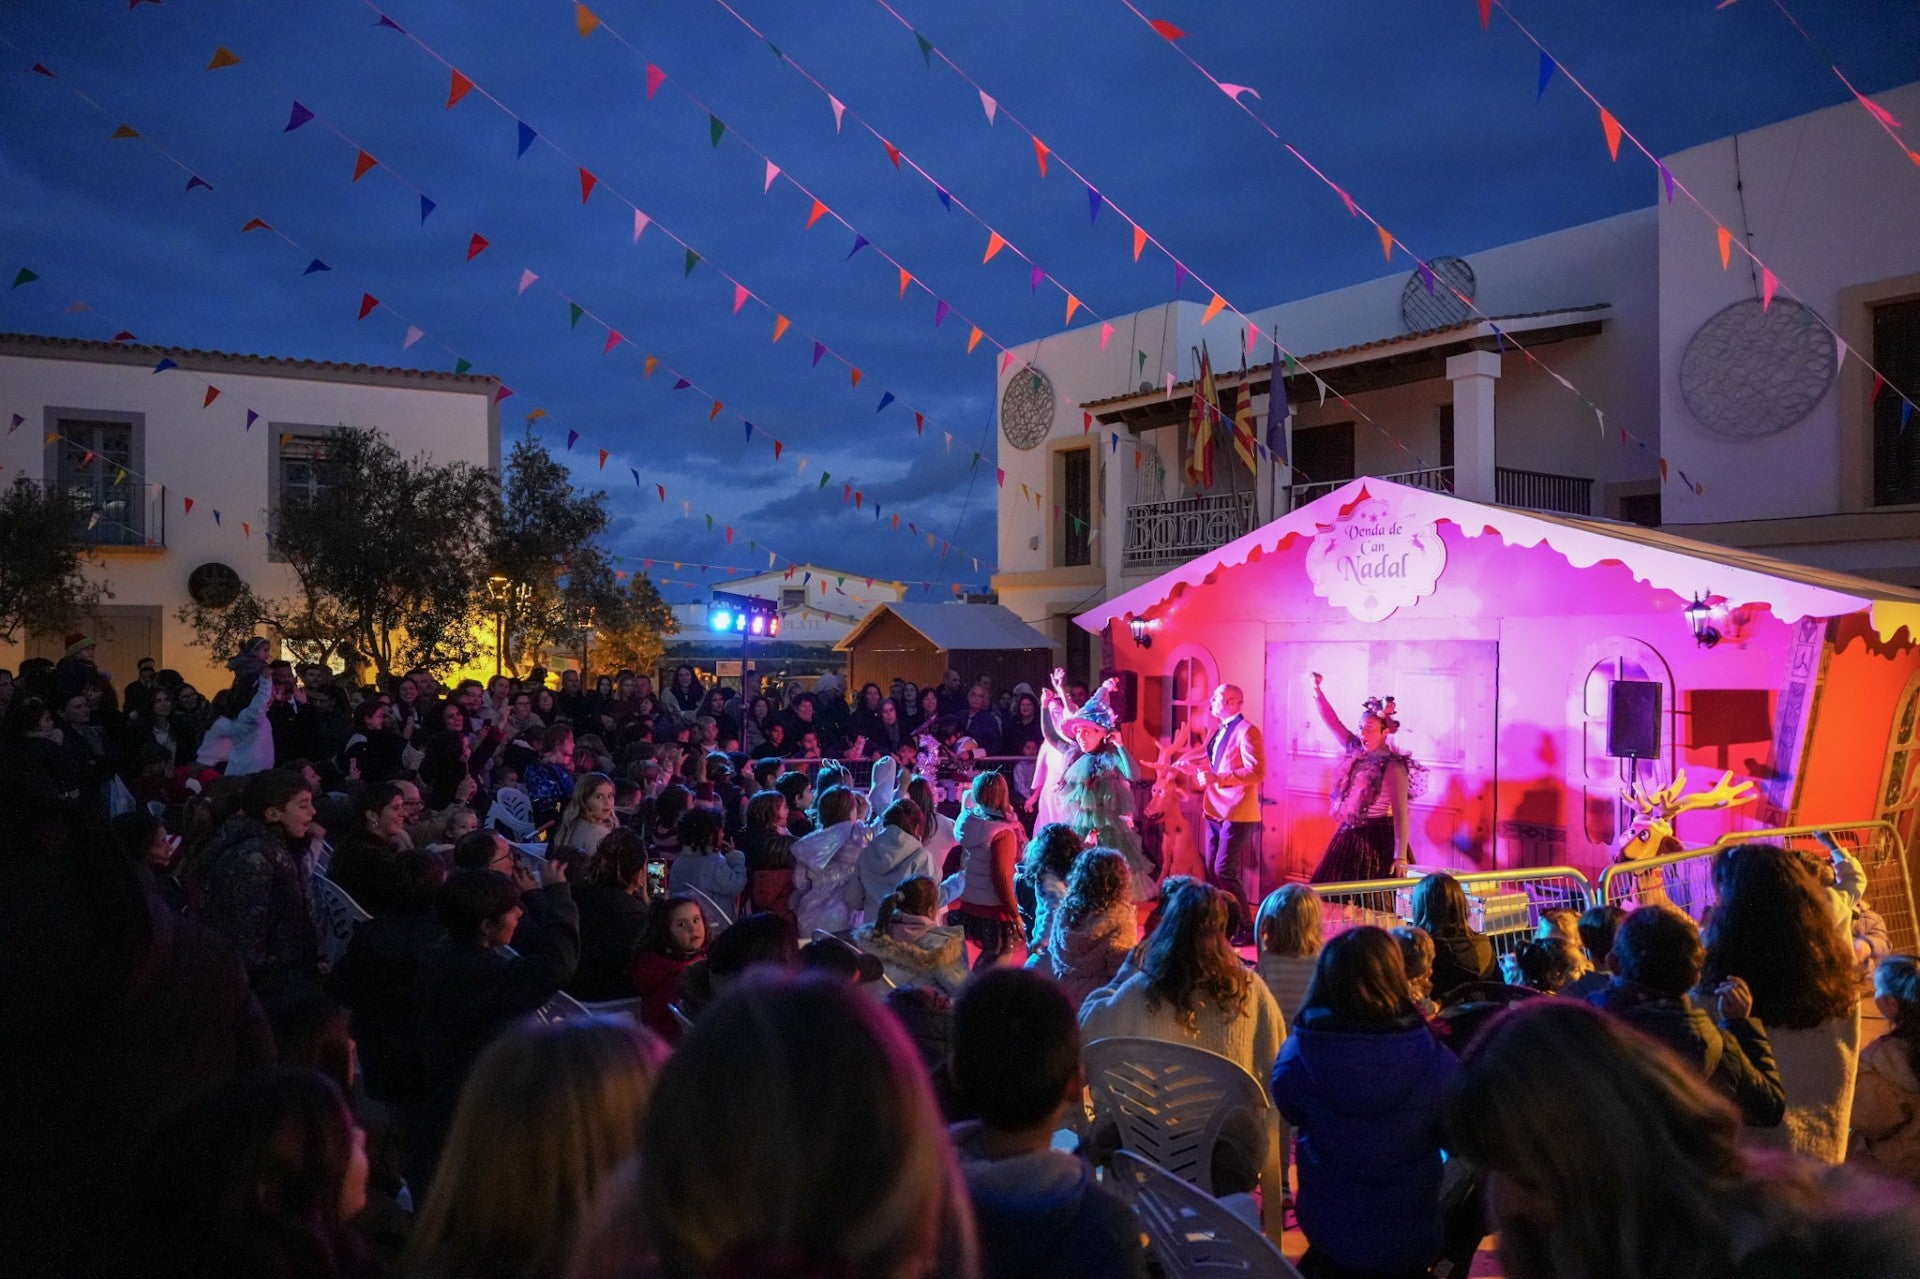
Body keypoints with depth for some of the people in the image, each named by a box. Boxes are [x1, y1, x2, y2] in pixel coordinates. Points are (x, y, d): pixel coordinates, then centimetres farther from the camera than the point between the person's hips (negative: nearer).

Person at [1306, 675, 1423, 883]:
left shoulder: (1393, 767, -14)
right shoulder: (1356, 752, 5)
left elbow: (1400, 814, -18)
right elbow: (1332, 721, 8)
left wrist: (1400, 858, -25)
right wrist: (1317, 690, -3)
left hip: (1378, 840, -7)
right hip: (1349, 836, 7)